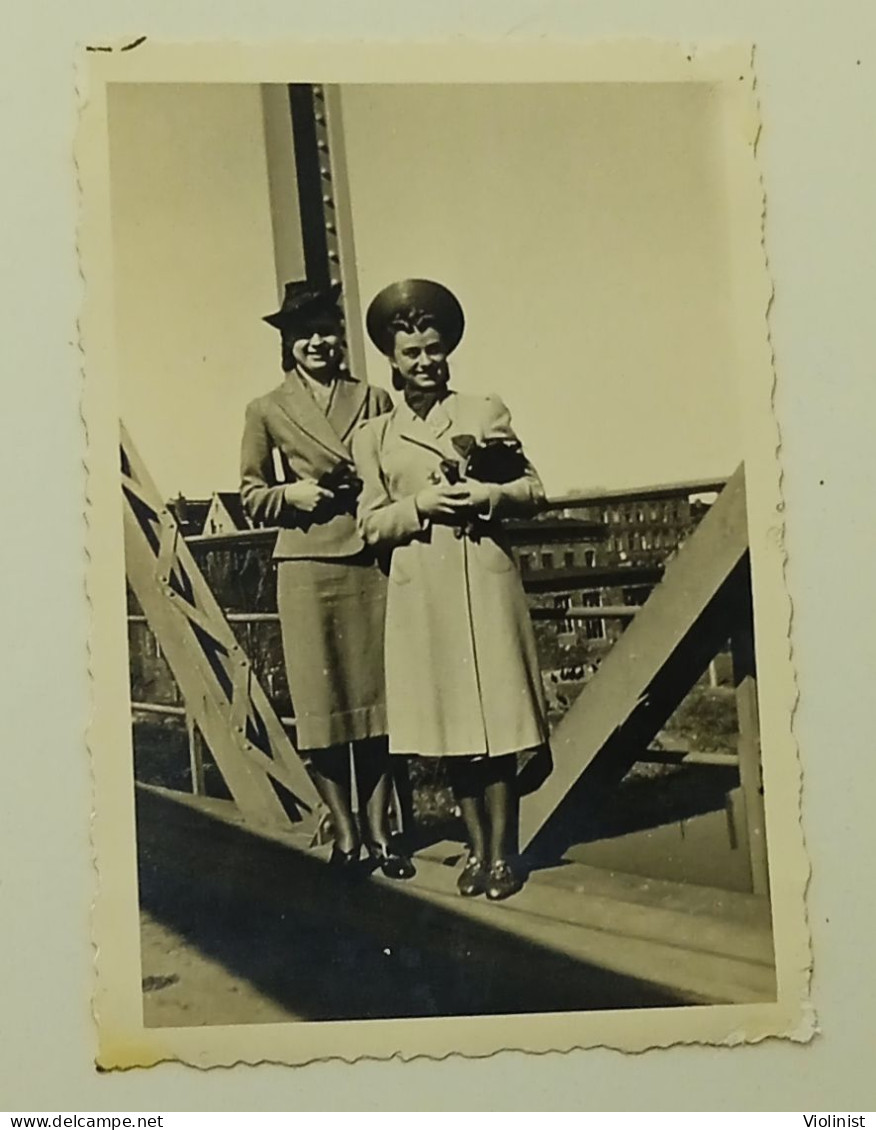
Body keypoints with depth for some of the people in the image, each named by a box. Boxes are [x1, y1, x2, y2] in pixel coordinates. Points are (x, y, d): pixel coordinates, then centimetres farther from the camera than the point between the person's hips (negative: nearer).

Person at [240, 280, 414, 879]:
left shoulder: (376, 400, 11)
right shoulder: (267, 411, 9)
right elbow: (251, 495, 11)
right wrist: (291, 494, -8)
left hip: (374, 563, 1)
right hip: (307, 567, -1)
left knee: (378, 695, 3)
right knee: (323, 701, 0)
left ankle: (380, 830, 14)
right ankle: (345, 834, 12)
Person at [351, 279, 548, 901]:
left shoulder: (486, 411, 10)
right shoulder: (373, 435, 11)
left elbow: (533, 489, 8)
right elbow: (372, 523, 7)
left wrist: (489, 494, -10)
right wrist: (423, 505, -9)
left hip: (486, 577, -1)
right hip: (421, 590, 1)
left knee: (495, 718, -2)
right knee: (450, 724, 5)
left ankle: (502, 852, 7)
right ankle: (477, 849, 17)